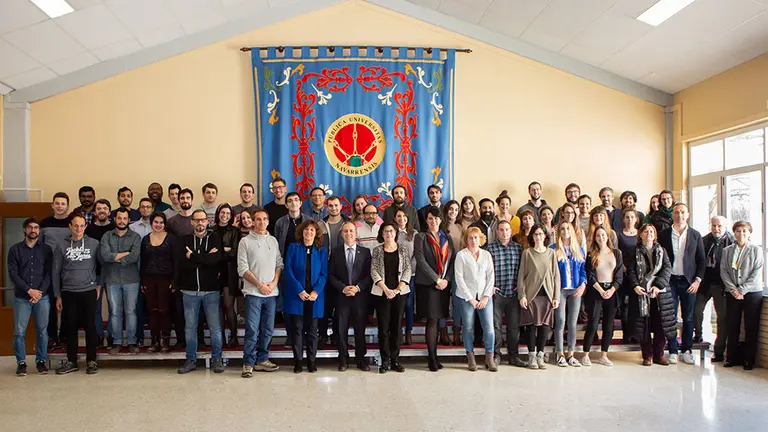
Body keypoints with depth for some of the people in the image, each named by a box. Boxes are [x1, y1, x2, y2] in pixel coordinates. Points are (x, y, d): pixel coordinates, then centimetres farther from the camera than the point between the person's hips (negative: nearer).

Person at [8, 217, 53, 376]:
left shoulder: (46, 249, 7)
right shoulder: (15, 249, 6)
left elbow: (49, 273, 2)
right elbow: (12, 273, -1)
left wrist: (40, 291, -11)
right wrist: (29, 290, -11)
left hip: (42, 297, 0)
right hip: (21, 297, 0)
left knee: (42, 331, 4)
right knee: (19, 332, 0)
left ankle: (41, 361, 15)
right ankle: (21, 362, 13)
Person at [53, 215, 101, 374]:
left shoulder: (94, 244, 2)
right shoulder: (61, 245, 4)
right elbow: (55, 272, 7)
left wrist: (99, 284, 4)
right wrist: (58, 295, 5)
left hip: (89, 291, -1)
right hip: (69, 293, 1)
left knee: (90, 327, 2)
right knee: (70, 327, 6)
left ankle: (91, 360, 11)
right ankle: (72, 361, 16)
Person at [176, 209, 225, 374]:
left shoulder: (215, 237, 4)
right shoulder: (185, 240, 8)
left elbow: (216, 258, -15)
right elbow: (183, 262, -8)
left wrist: (193, 256, -11)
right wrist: (206, 257, -12)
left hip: (211, 290, -2)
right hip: (190, 290, 2)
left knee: (215, 327, 2)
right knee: (190, 327, 8)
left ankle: (217, 359, 14)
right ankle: (191, 360, 20)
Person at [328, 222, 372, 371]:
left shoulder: (365, 251, 6)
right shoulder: (336, 252, 7)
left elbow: (369, 274, 2)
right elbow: (331, 275, 3)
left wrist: (357, 287, -11)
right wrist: (343, 288, -10)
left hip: (360, 296, 0)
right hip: (341, 296, 0)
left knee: (360, 328, 5)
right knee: (341, 328, 2)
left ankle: (360, 359, 16)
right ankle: (343, 359, 14)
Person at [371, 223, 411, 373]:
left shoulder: (403, 250, 6)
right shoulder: (377, 250, 4)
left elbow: (407, 270, 1)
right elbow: (374, 271, -3)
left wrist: (398, 289, -10)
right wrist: (386, 289, -12)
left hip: (399, 292, 1)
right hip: (382, 293, -1)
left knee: (397, 326, 5)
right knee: (383, 327, 1)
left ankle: (395, 359, 13)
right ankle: (385, 360, 8)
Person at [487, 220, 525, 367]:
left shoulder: (518, 248, 9)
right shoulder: (490, 248, 2)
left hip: (514, 293, 2)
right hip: (496, 293, -2)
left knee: (514, 326, 8)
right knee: (496, 325, 1)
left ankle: (514, 355, 19)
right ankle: (496, 355, 13)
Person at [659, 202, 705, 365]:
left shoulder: (695, 235, 5)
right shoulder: (664, 235, 2)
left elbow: (702, 260, 7)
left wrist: (698, 280, -2)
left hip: (689, 281, 1)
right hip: (670, 280, -1)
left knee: (688, 318, 7)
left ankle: (687, 350, 17)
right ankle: (673, 350, 9)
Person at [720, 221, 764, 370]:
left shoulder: (756, 250, 2)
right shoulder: (726, 251, 9)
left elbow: (757, 273, -4)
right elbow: (723, 271, 4)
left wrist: (742, 290, -11)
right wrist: (733, 289, -8)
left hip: (752, 292, -2)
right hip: (732, 294, 2)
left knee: (751, 328, 2)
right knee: (732, 327, 5)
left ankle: (749, 360, 10)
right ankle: (732, 358, 14)